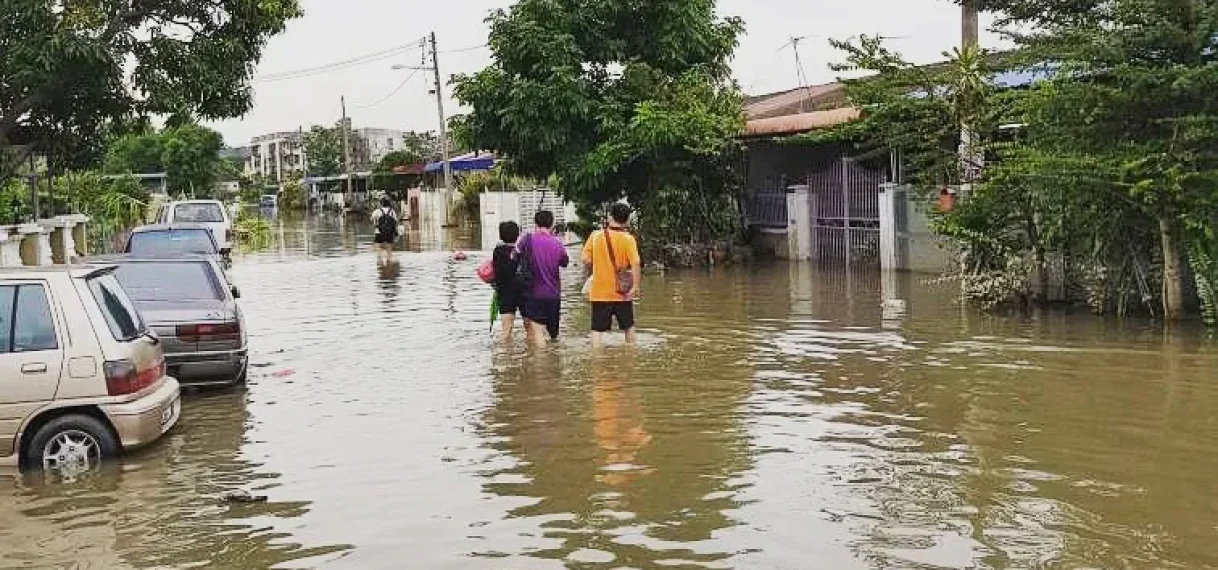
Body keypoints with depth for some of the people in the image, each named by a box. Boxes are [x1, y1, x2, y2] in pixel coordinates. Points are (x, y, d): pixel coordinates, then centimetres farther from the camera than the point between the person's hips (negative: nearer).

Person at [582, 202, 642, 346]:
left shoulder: (596, 236, -3)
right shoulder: (628, 239, -8)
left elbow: (586, 260, -4)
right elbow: (636, 263, -18)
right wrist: (635, 286, -15)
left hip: (599, 292, 0)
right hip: (622, 292, 0)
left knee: (598, 329, 2)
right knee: (628, 326, 19)